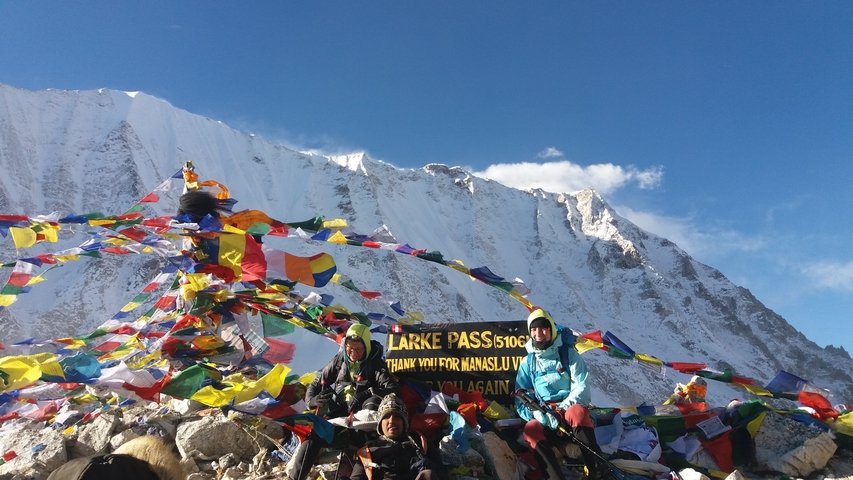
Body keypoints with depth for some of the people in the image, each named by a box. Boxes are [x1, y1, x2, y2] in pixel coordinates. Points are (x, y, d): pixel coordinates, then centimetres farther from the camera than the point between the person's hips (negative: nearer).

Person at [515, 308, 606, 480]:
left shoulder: (569, 354, 1)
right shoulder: (527, 363, 8)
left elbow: (582, 389, -8)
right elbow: (521, 402, 4)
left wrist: (562, 410, -25)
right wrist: (539, 414, -19)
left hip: (571, 411, -1)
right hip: (545, 420, 2)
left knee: (576, 412, -37)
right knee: (531, 429, -31)